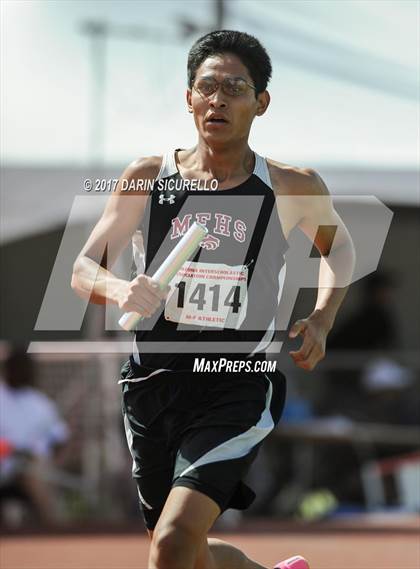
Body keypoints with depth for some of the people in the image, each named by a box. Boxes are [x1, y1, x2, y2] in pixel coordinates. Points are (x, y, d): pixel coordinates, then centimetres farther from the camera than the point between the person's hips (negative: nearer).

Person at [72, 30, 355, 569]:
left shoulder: (294, 189, -1)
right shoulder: (146, 178, 1)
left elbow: (339, 246, 20)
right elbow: (83, 269, 1)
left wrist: (321, 320, 3)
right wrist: (118, 290, -22)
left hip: (236, 390, -3)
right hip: (151, 384, 3)